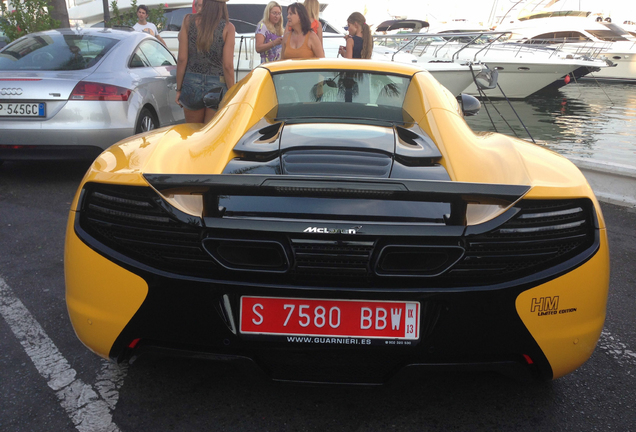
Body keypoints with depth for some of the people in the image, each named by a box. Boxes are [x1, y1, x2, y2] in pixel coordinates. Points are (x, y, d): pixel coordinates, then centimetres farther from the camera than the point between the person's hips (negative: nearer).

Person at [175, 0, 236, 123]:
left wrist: (179, 89, 5)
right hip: (217, 86, -2)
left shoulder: (189, 20, -1)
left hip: (191, 84, 2)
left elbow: (182, 59, -3)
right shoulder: (228, 27, -7)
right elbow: (228, 66, -11)